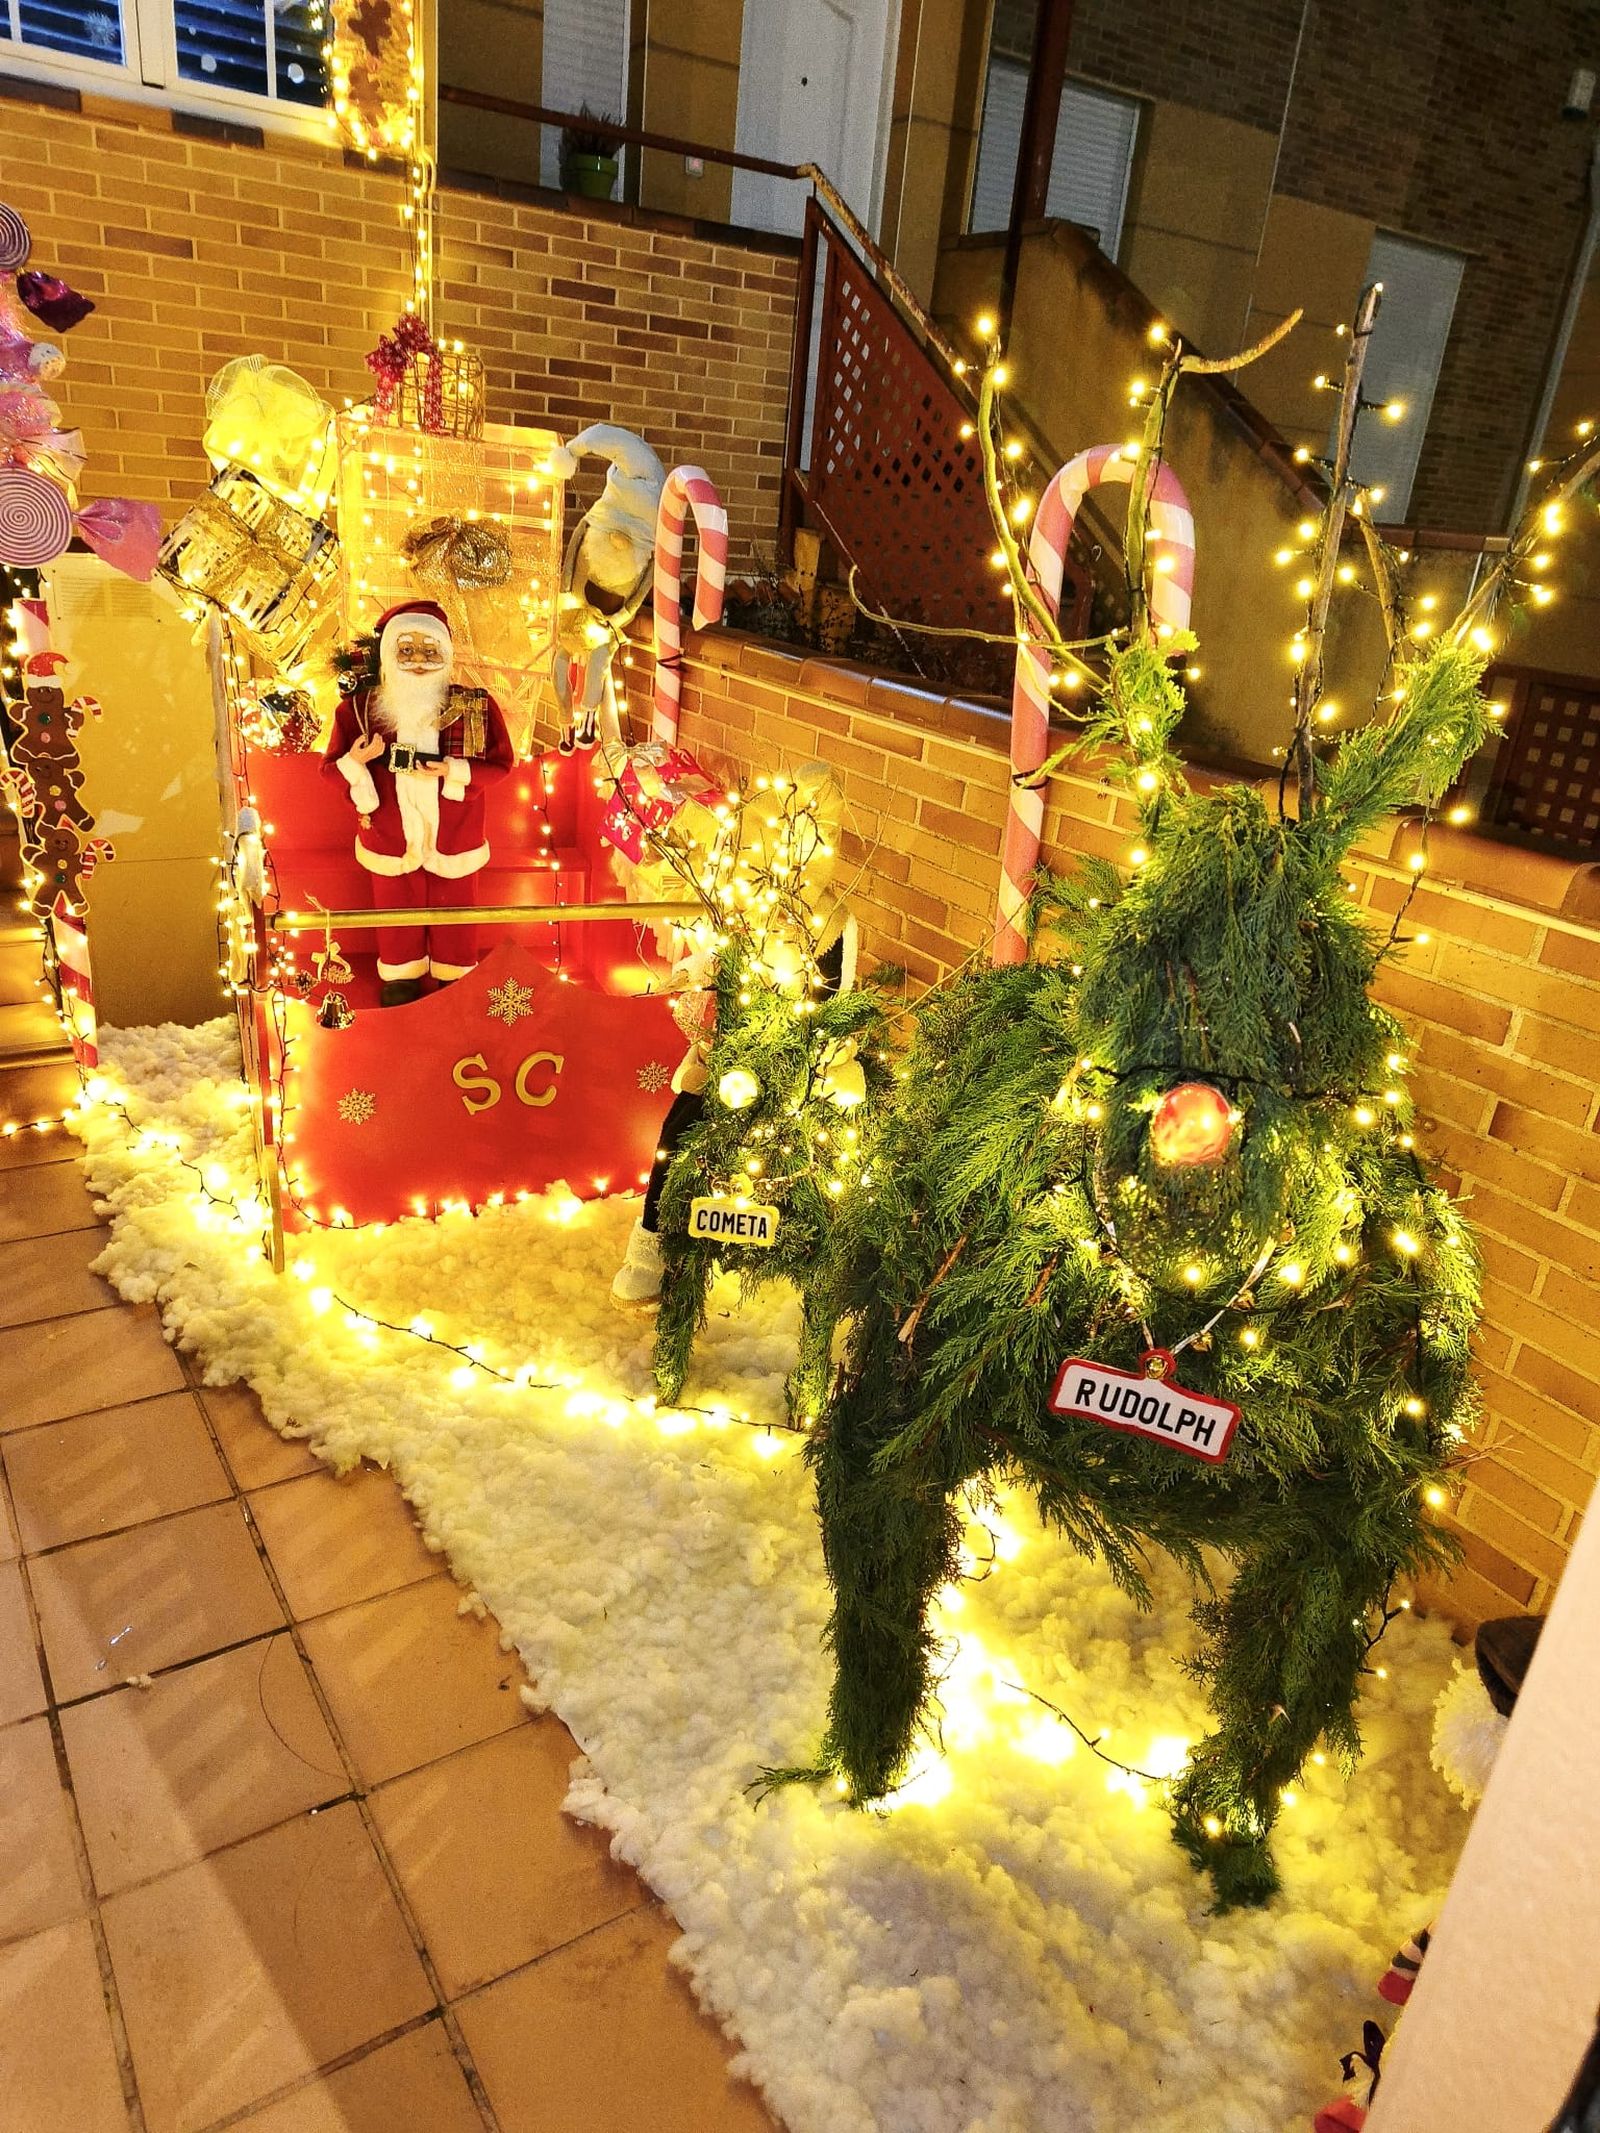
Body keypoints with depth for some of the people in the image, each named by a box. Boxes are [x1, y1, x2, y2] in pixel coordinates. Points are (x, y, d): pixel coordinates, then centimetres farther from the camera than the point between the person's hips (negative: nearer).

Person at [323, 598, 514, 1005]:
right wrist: (356, 761, -27)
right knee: (397, 910, 17)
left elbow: (500, 762, -8)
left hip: (453, 837, 0)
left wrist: (454, 770, -24)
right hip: (390, 837, 1)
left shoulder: (477, 706, -11)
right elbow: (330, 768, -4)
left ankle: (456, 978, 36)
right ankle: (400, 977, 38)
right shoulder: (359, 709, -9)